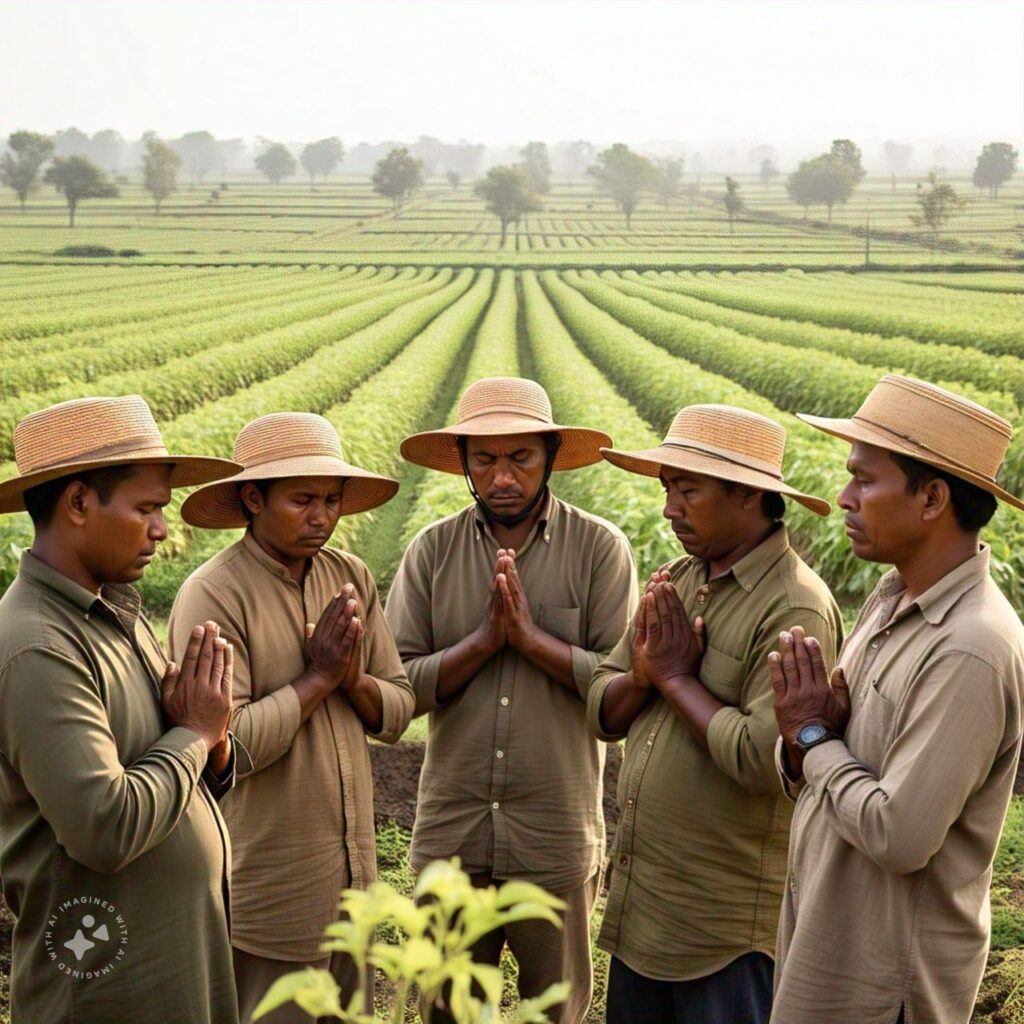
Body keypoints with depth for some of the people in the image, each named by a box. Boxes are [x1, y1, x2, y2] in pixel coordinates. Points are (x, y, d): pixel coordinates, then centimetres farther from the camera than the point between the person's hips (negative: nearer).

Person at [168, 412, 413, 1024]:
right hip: (267, 880, -6)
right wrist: (318, 675, -18)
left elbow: (398, 710, 3)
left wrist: (351, 677, -16)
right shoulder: (213, 595, -17)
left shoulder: (353, 578, 3)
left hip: (354, 870, 6)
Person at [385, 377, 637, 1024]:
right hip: (450, 832, 2)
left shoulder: (600, 548, -7)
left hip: (558, 834, -2)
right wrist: (483, 639, -17)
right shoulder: (433, 550, 0)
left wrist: (530, 635, -20)